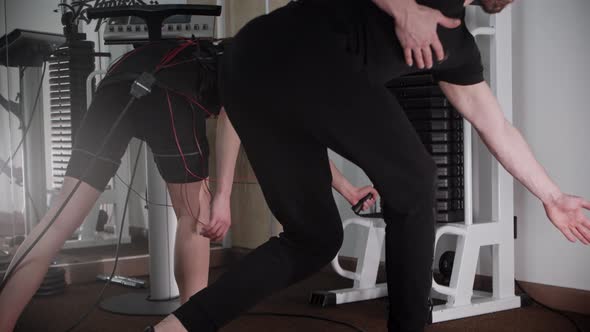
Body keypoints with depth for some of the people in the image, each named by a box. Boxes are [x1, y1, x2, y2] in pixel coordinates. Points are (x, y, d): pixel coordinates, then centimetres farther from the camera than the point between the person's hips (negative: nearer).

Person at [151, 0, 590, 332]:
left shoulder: (460, 47, 29)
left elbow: (498, 128, 35)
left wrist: (552, 196, 41)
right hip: (299, 53, -9)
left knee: (312, 239, 12)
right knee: (413, 183, 2)